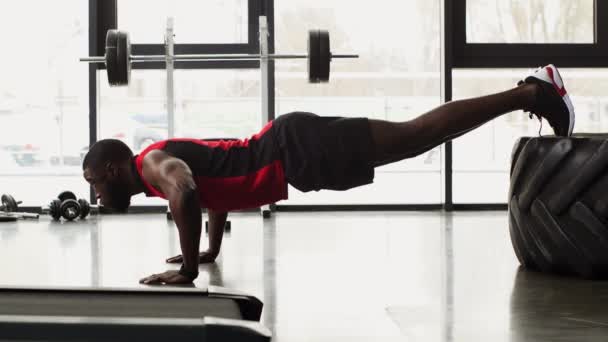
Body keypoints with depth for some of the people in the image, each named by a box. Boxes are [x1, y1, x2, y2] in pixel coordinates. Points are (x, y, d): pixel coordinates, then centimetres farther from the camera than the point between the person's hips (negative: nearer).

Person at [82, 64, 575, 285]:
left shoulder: (152, 162, -10)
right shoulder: (168, 160, 18)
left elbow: (185, 194, -33)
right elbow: (216, 182, 35)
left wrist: (188, 269, -25)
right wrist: (211, 251, 34)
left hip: (299, 148, -8)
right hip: (292, 144, 8)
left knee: (418, 134, -7)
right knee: (417, 136, 10)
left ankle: (530, 94, -4)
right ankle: (530, 91, 16)